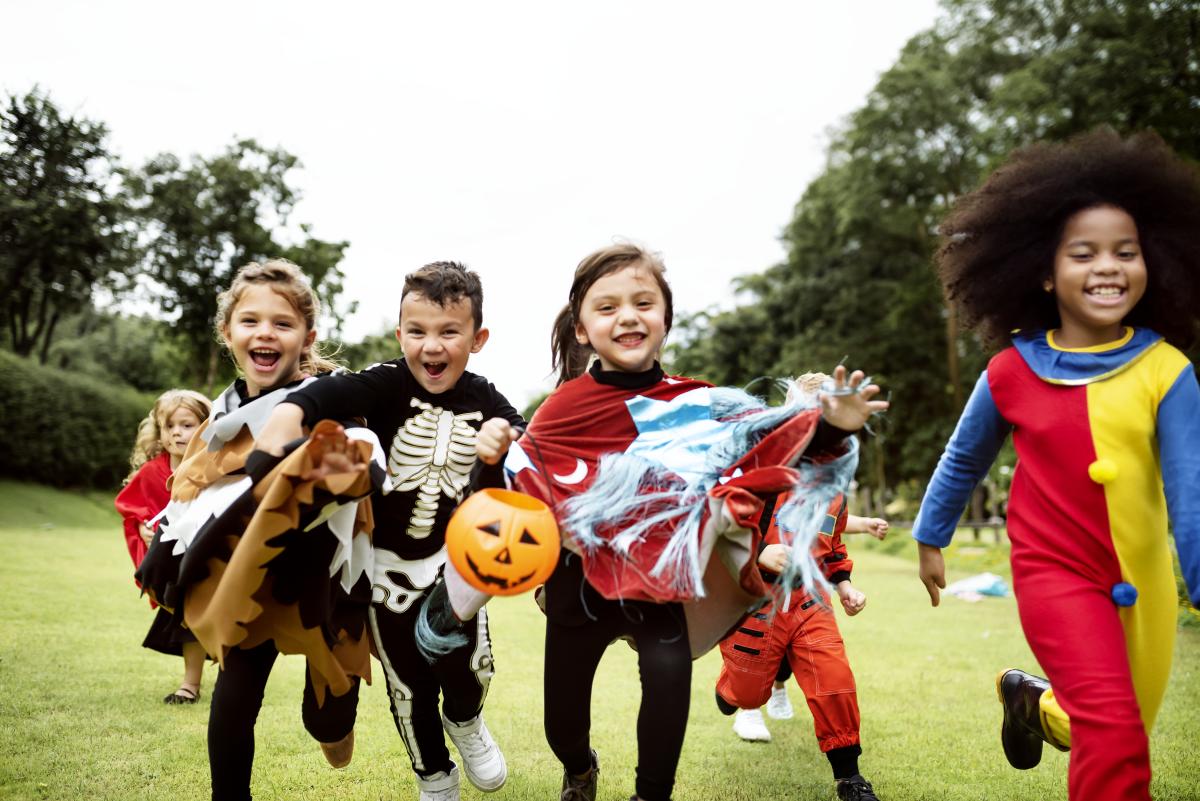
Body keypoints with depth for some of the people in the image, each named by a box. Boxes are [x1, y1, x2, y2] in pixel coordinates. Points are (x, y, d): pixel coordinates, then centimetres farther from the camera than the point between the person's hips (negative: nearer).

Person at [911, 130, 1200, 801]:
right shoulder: (1010, 374, -10)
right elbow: (964, 461, 7)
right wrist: (930, 538, 16)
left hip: (1144, 581, 2)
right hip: (1055, 571, -2)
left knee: (1121, 737, 20)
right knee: (1114, 734, -20)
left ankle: (1035, 702, 49)